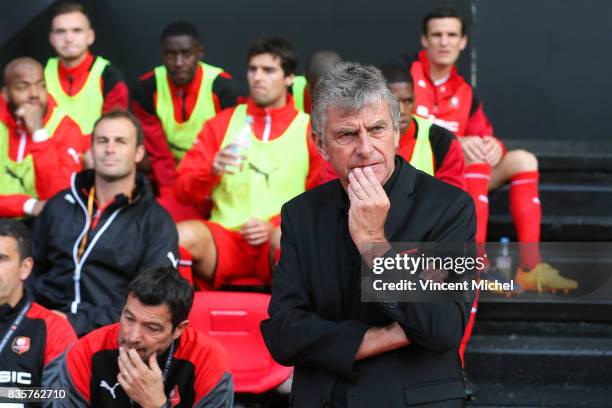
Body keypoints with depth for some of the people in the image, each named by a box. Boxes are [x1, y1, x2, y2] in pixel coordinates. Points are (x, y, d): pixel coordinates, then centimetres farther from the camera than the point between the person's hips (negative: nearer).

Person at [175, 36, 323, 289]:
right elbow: (183, 191, 10)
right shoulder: (221, 123, 15)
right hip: (226, 237, 2)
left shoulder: (309, 130, 10)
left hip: (279, 239, -1)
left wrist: (275, 227, -9)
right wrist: (212, 171, -12)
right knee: (179, 237, -32)